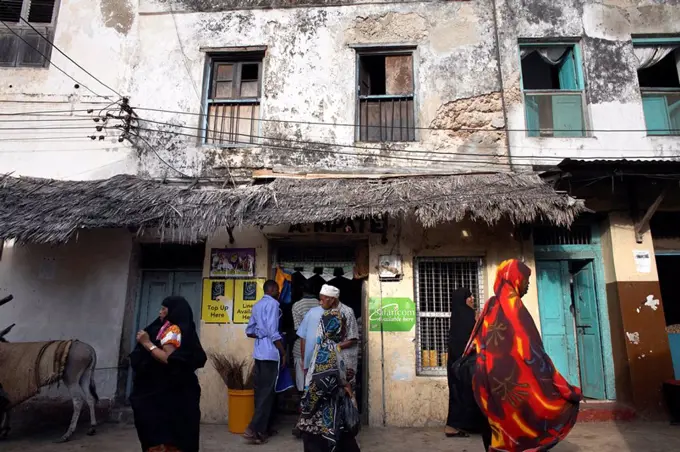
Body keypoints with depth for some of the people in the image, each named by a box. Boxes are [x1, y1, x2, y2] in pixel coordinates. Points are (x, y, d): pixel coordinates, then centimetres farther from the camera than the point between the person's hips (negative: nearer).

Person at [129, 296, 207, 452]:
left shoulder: (173, 329, -14)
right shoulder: (184, 329, 15)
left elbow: (168, 358, -25)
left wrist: (147, 343, -16)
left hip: (165, 391, -10)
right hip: (176, 389, 10)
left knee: (160, 432, -4)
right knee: (173, 430, 14)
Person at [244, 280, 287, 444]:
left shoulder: (257, 305, 15)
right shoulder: (272, 303, -10)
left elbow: (249, 331, 16)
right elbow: (273, 332, -17)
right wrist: (283, 352, -10)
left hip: (259, 353, 8)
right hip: (270, 353, -8)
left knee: (261, 390, 12)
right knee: (268, 392, -3)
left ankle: (263, 427, 20)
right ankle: (254, 429, -4)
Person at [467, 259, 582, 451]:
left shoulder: (491, 306, 10)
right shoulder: (513, 306, -13)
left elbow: (477, 343, 14)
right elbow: (532, 350, -16)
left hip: (490, 380, 8)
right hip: (511, 381, -8)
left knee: (498, 423, 14)